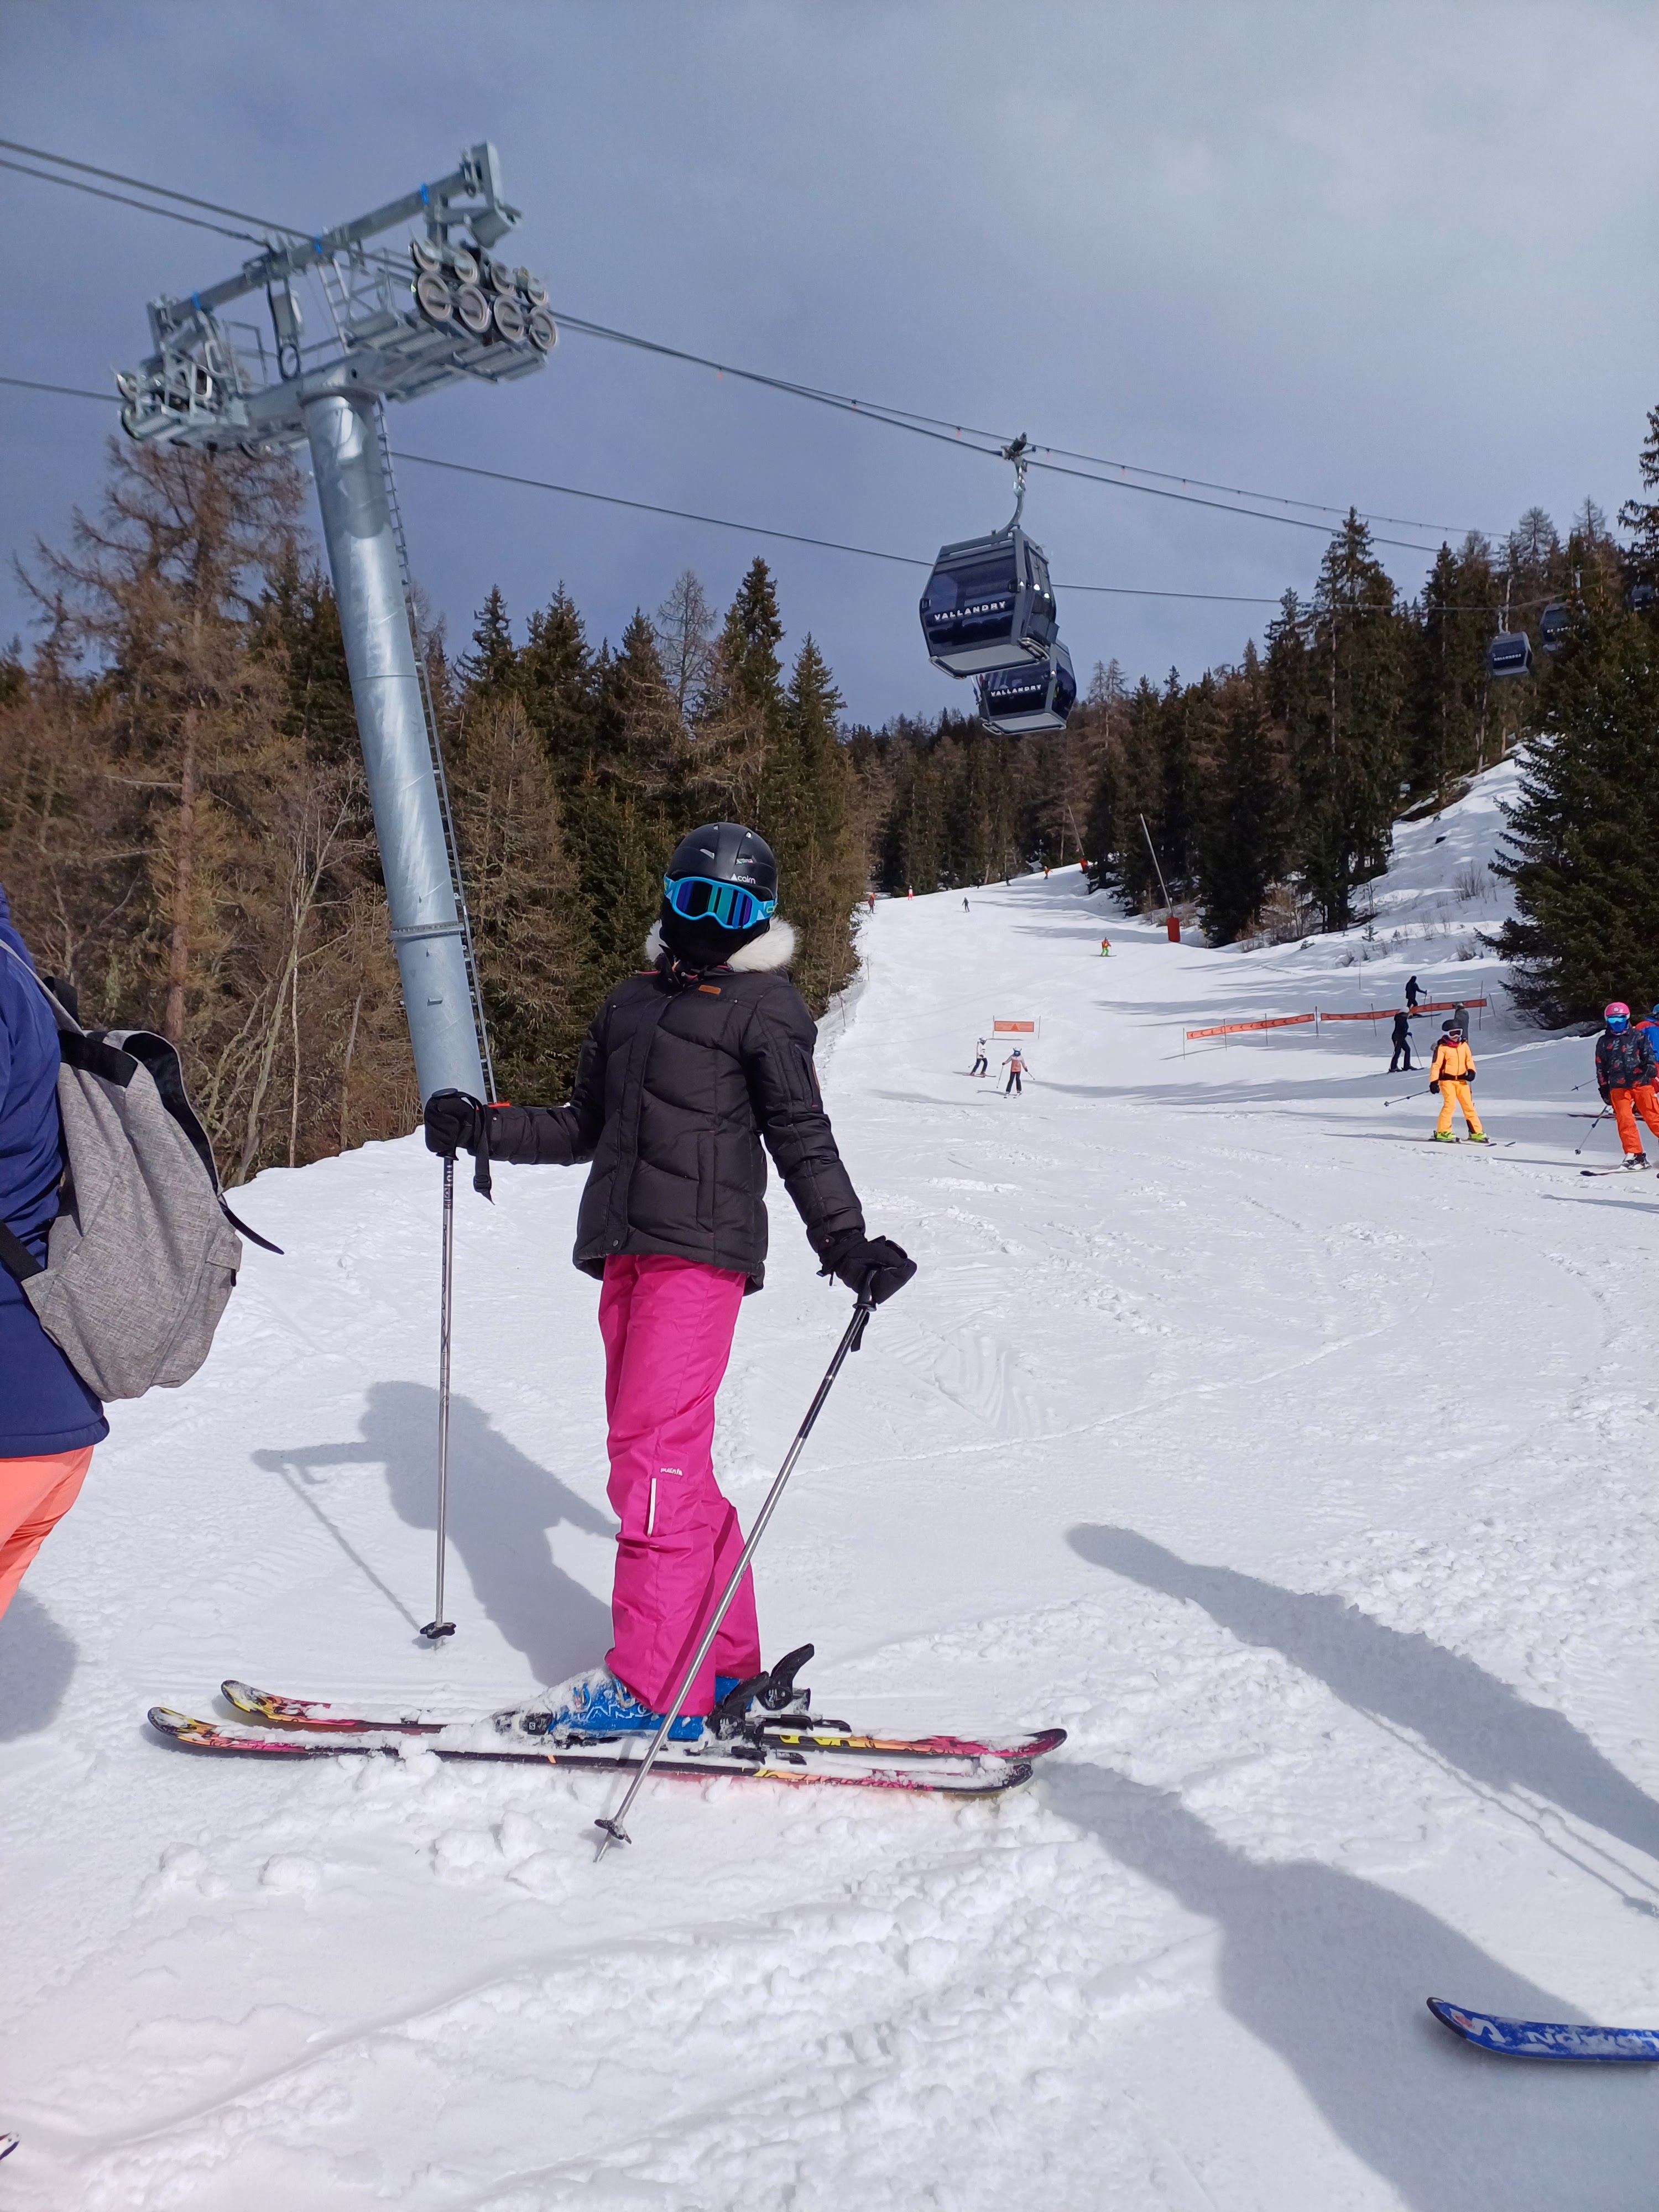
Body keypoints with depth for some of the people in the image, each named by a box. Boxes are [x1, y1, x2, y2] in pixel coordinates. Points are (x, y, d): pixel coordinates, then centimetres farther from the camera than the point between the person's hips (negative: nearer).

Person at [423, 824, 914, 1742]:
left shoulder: (765, 1009, 5)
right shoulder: (632, 1002, 24)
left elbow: (803, 1141, -2)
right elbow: (584, 1127, 28)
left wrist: (846, 1243, -14)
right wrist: (483, 1129, 17)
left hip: (700, 1249, -7)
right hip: (628, 1251, 7)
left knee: (657, 1454, -13)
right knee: (663, 1455, 6)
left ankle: (655, 1686, -9)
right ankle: (728, 1660, 14)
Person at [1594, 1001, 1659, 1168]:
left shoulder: (1638, 1036, 9)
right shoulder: (1604, 1042, 13)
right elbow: (1601, 1068, 15)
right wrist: (1604, 1088, 11)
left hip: (1641, 1083, -1)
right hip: (1618, 1087, 1)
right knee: (1625, 1121, -10)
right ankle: (1635, 1155, -8)